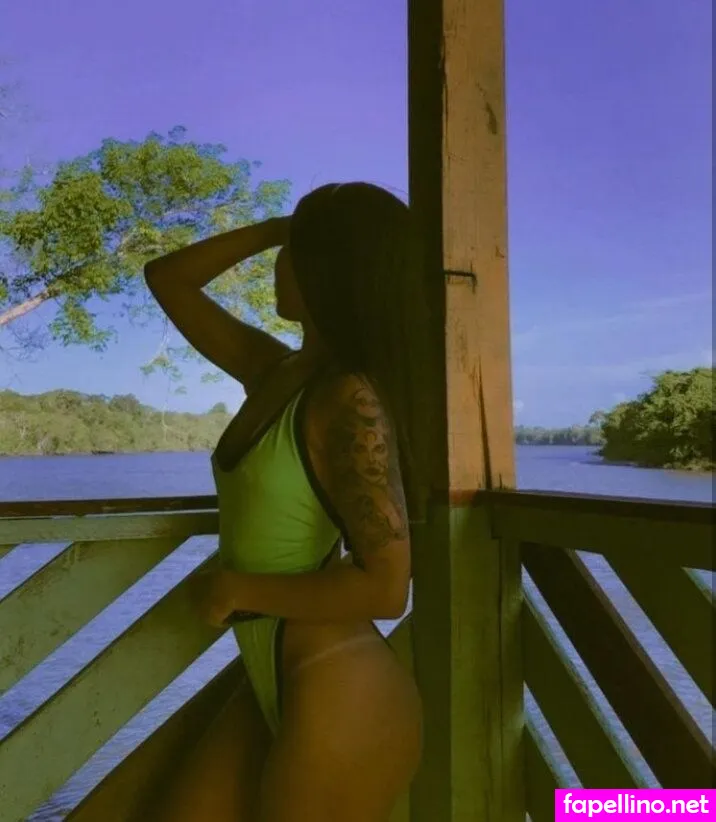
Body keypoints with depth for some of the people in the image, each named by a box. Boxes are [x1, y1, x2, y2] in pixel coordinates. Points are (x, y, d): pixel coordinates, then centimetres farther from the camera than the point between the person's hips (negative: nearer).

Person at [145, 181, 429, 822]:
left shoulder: (351, 401, -21)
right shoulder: (278, 374, 4)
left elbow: (385, 588, -25)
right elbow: (168, 279, 13)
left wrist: (236, 588, -15)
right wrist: (275, 228, 3)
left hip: (339, 708, -8)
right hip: (271, 690, 8)